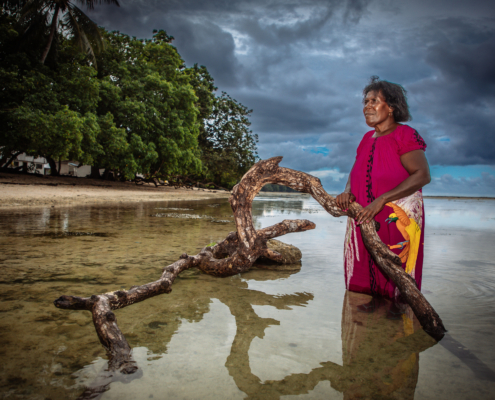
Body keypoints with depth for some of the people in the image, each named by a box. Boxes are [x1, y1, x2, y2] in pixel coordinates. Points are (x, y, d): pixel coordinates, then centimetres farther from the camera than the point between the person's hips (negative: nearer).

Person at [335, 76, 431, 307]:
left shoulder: (405, 135, -8)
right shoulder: (368, 139, 13)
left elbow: (422, 175, -19)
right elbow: (356, 173, 19)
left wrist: (381, 200, -26)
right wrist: (348, 192, -5)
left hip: (398, 217, -6)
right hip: (364, 217, 6)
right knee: (366, 268, 10)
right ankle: (373, 300, 25)